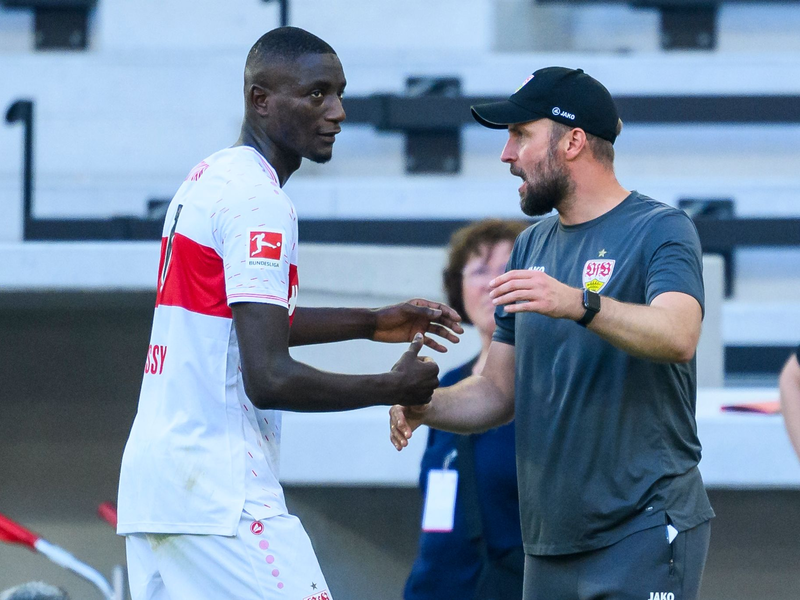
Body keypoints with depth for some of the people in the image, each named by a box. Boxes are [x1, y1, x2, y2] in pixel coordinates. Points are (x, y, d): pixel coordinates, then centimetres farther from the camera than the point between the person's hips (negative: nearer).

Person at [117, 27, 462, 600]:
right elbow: (269, 379, -19)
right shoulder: (260, 199, -13)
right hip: (218, 490, -10)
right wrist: (394, 387, -7)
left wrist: (371, 323, 29)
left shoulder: (207, 180, 16)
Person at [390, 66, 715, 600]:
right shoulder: (533, 246, 16)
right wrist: (426, 407, -3)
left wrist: (580, 304, -41)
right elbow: (499, 391, 17)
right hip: (552, 537, 7)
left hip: (643, 531, -7)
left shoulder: (660, 230, -6)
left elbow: (678, 336, -26)